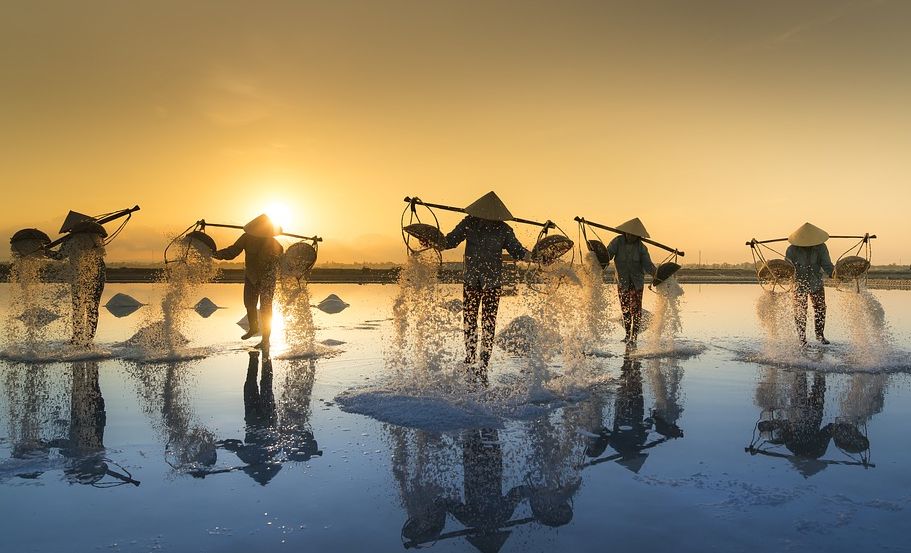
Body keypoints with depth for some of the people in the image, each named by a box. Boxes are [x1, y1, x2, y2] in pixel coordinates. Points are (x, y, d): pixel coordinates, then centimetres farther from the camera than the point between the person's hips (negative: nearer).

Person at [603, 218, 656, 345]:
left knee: (636, 309, -7)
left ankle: (634, 337, -2)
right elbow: (608, 254, -20)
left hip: (637, 282, -1)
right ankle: (628, 334, 28)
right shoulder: (618, 242, -10)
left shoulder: (641, 247, -10)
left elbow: (648, 265, -16)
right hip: (622, 281, 1)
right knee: (625, 309, 12)